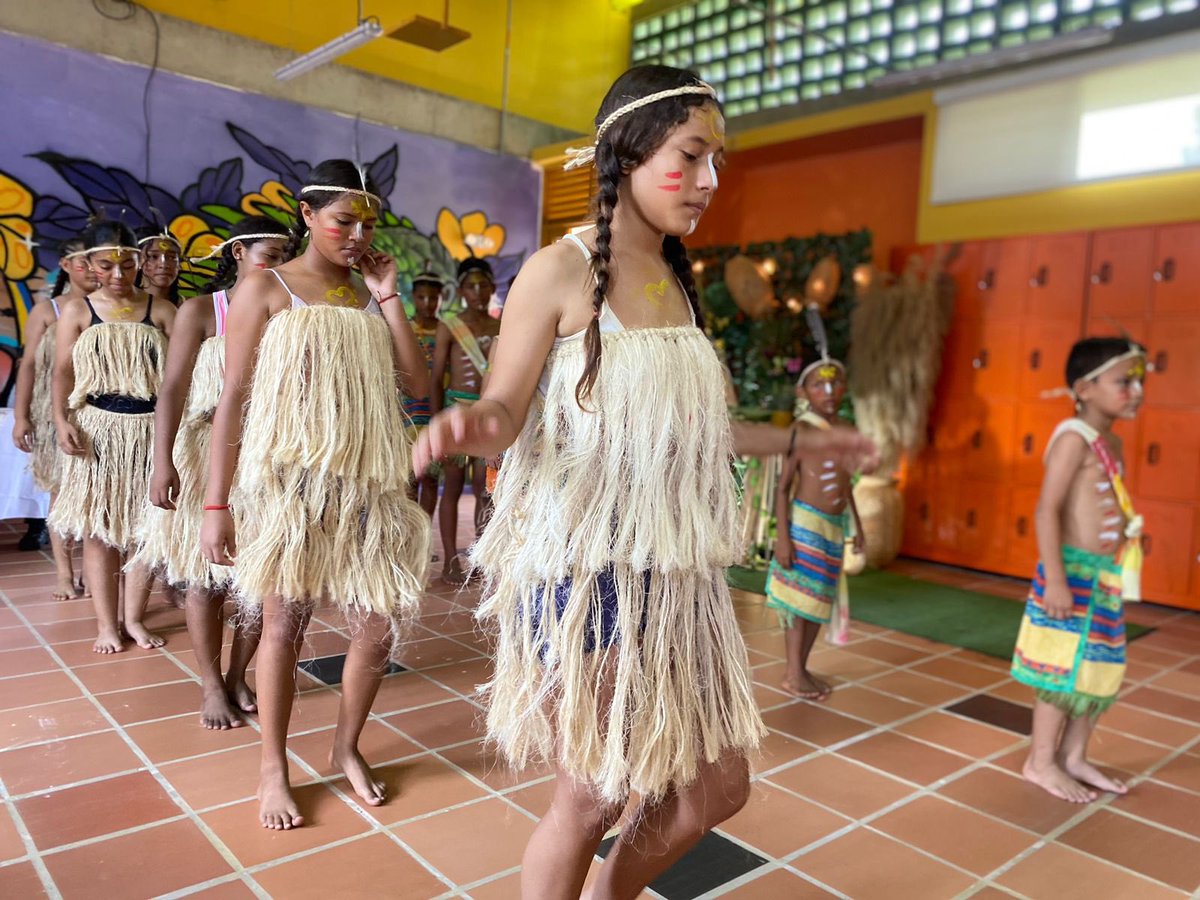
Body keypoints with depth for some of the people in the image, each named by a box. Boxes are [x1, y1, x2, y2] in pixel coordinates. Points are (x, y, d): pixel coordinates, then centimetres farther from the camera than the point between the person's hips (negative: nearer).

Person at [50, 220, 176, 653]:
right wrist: (62, 420, -15)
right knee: (98, 529, 4)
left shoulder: (160, 310, 4)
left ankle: (134, 618, 18)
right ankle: (106, 623, 15)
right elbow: (63, 372, 0)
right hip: (97, 428, 0)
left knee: (145, 528, 5)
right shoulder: (77, 311, 4)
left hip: (151, 429, 0)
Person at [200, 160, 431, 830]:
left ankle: (348, 747, 27)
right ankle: (275, 768, 25)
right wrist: (217, 504, -7)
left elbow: (420, 387, 3)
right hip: (288, 480, -4)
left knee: (380, 623, 3)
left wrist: (388, 298, 1)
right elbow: (234, 399, -4)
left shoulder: (369, 297, 13)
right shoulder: (266, 289, 0)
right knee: (283, 624, 5)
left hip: (366, 481, 4)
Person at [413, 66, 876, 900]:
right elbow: (506, 409, -10)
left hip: (676, 572, 7)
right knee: (593, 796, 5)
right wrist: (473, 423, -35)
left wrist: (803, 441, 24)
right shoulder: (559, 271, -9)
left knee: (719, 784, 13)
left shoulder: (680, 282, 10)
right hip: (585, 570, -7)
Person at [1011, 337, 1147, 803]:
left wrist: (1114, 571, 14)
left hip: (1105, 575, 9)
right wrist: (1055, 579, -24)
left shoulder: (1112, 441, 12)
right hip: (1074, 572, -9)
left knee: (1099, 670, 16)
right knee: (1065, 671, 1)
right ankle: (1041, 762, 16)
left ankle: (1073, 756, 30)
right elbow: (1047, 509, -20)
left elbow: (1109, 511, 15)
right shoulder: (1075, 437, -15)